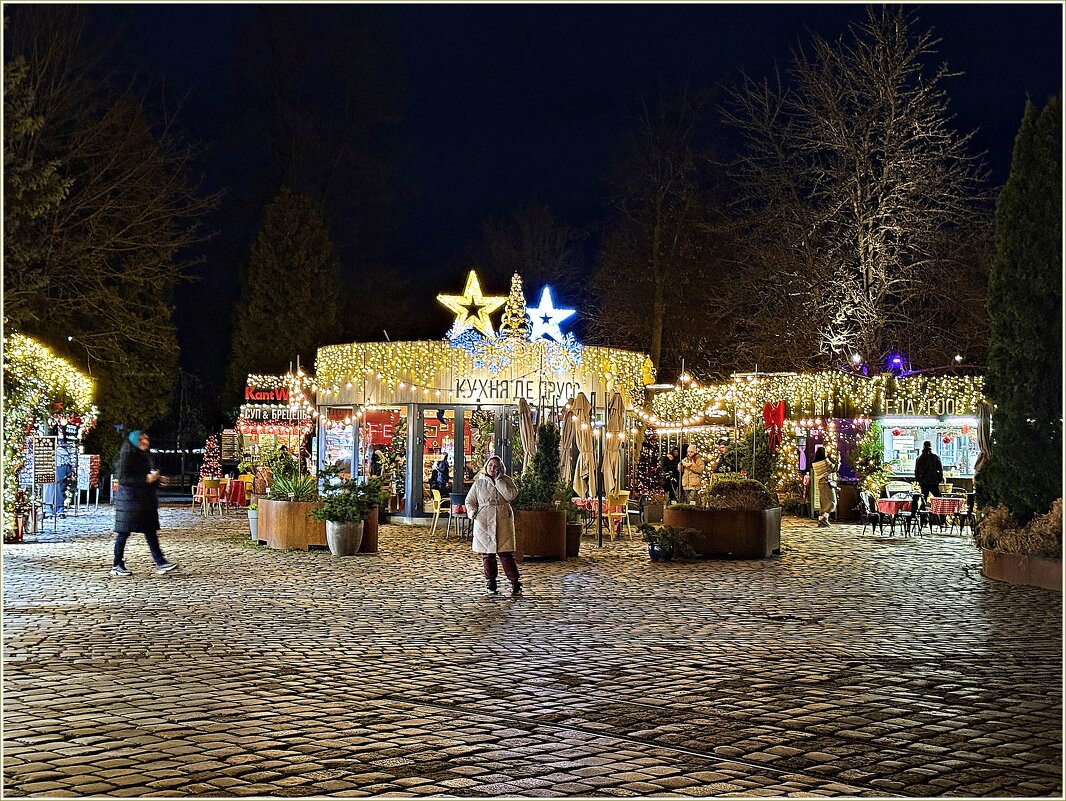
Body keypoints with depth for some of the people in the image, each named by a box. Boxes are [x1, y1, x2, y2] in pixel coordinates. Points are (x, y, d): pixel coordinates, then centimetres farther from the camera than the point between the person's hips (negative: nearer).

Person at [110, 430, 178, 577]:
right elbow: (122, 478, -19)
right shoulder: (127, 456, -11)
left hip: (146, 500, 8)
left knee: (151, 531, 4)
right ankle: (117, 566, 8)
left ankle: (160, 563, 2)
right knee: (123, 532, 0)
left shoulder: (145, 456, 15)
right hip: (129, 498, -8)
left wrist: (157, 480, 9)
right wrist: (145, 479, -23)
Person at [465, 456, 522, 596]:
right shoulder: (479, 482, 10)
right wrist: (472, 511, -5)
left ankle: (515, 583, -2)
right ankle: (490, 582, 15)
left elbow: (511, 496, -11)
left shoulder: (506, 480, 7)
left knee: (505, 553, -7)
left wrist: (498, 480, -10)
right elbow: (470, 500, 15)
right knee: (487, 554, 3)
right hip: (483, 522, 2)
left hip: (503, 521, -2)